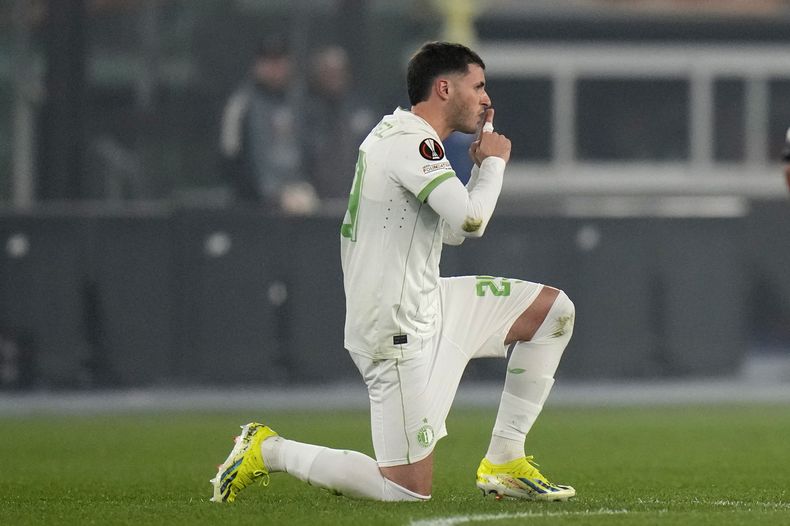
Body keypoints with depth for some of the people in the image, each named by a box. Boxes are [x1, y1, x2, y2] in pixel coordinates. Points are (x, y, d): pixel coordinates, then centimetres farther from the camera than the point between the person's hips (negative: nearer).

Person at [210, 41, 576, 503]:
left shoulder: (403, 135, 15)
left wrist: (482, 158, 14)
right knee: (410, 491, -9)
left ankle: (504, 463, 12)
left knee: (554, 310, 12)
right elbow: (471, 221, -27)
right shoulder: (412, 142, -18)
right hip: (399, 328, -11)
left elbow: (453, 231, 24)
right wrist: (495, 161, -9)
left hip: (427, 304, 11)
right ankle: (270, 451, 4)